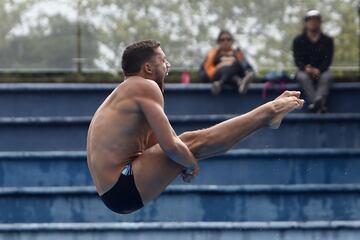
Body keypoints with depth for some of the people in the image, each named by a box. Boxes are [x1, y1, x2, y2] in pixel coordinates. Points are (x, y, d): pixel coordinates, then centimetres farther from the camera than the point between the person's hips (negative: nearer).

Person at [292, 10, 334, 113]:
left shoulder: (327, 40, 9)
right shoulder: (298, 41, 9)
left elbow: (328, 59, -3)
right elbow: (297, 59, -2)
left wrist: (318, 70, -23)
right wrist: (306, 68, -25)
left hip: (321, 71, 1)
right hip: (304, 70, -1)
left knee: (327, 77, -35)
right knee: (303, 77, -37)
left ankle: (319, 100, -63)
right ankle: (320, 105, -59)